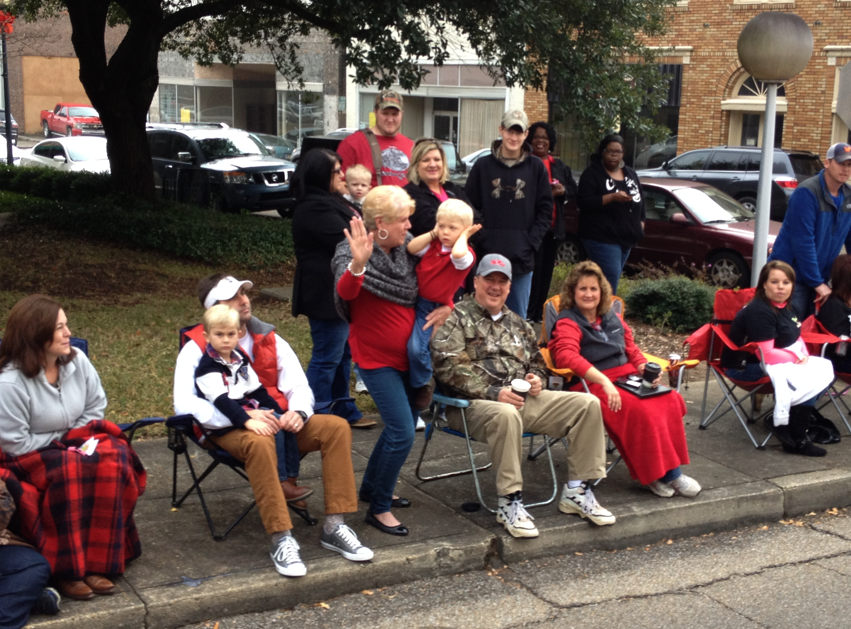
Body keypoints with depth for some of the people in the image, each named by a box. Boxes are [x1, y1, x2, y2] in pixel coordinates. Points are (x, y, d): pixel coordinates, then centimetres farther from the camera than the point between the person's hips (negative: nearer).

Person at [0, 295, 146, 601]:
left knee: (113, 458, -24)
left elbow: (96, 406, 7)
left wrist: (84, 438, -10)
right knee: (67, 471, -36)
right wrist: (63, 441, -13)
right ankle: (66, 570, -25)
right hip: (28, 458, -6)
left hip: (73, 443, 6)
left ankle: (97, 561, -21)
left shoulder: (77, 361, -5)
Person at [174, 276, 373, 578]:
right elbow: (184, 404, -16)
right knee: (260, 442, -39)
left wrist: (298, 411, -14)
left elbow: (299, 387, 11)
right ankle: (281, 539, -35)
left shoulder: (269, 340, 12)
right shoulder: (197, 349, -3)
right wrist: (244, 416, -26)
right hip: (230, 429, -5)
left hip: (277, 421, 5)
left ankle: (333, 526, -18)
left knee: (337, 426, -18)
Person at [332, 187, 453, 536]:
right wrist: (357, 265, -58)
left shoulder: (407, 248, 1)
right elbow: (345, 291, -38)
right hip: (376, 358, -8)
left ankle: (371, 487, 38)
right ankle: (379, 508, 3)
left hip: (407, 355, 8)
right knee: (403, 434, -13)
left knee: (402, 424, 19)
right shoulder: (353, 254, -18)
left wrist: (446, 306, -5)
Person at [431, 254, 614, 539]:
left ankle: (576, 491, -4)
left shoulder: (516, 323, 24)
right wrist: (493, 393, -19)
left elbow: (538, 360, 33)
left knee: (588, 404, -8)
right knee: (506, 415, -42)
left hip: (522, 398, 7)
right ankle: (509, 502, -29)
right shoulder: (457, 317, 2)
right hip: (474, 404, -6)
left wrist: (537, 378, 7)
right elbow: (448, 367, -12)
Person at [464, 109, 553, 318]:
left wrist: (531, 243, -4)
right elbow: (470, 207, 3)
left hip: (523, 259, 1)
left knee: (518, 316, 8)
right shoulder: (483, 165, 4)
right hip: (487, 255, -1)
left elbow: (545, 210, 6)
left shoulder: (536, 167, 6)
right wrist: (480, 240, -8)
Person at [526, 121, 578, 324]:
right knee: (534, 268, -11)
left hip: (554, 227, 6)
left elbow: (574, 192, 16)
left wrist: (562, 191, -4)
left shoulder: (560, 166, 16)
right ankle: (528, 313, -5)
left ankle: (539, 313, 19)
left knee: (546, 270, 10)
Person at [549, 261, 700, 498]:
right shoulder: (567, 322, -3)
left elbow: (631, 349, 25)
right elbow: (568, 356, -21)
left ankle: (670, 471, -14)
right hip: (593, 384, -7)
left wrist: (645, 368, 2)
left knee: (671, 400, -19)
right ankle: (655, 474, -16)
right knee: (642, 410, -31)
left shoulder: (612, 318, 19)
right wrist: (604, 381, -31)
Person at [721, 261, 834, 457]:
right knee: (808, 379, -22)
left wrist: (804, 355, -8)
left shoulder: (787, 307, 6)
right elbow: (767, 355, -25)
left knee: (824, 369, -5)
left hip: (778, 363, 9)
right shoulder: (759, 312, -23)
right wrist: (798, 358, -13)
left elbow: (796, 339, 14)